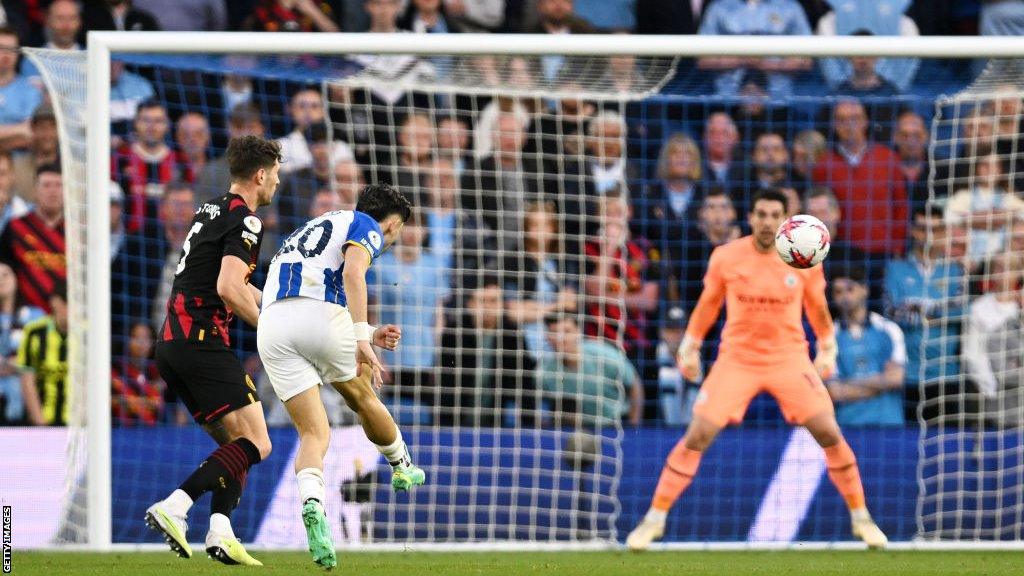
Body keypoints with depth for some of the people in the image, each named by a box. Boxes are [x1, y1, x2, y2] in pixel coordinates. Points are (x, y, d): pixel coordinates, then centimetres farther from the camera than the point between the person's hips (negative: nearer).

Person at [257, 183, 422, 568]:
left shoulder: (315, 230, 36)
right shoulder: (367, 227, 11)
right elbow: (353, 270, -13)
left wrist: (368, 336, 38)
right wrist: (362, 337, -18)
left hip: (272, 323, 6)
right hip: (320, 316, -6)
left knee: (314, 434, 4)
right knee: (364, 399, 24)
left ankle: (312, 506, -24)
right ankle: (401, 466, 47)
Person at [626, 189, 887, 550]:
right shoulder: (725, 258, -5)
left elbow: (817, 309, 11)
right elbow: (708, 305, 9)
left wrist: (827, 350, 10)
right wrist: (689, 348, 8)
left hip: (790, 358, 0)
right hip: (736, 358, 0)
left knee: (830, 434, -9)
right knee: (697, 436, -10)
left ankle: (861, 518, 9)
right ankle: (655, 519, 1)